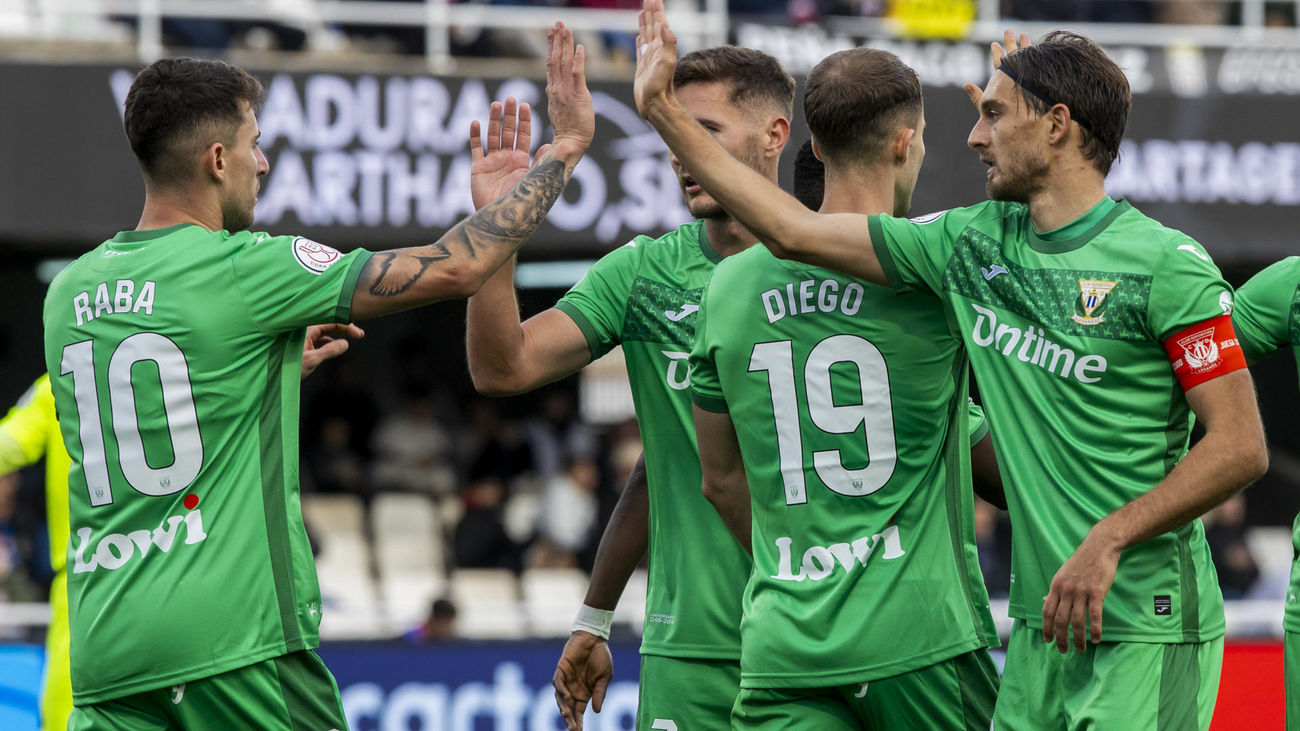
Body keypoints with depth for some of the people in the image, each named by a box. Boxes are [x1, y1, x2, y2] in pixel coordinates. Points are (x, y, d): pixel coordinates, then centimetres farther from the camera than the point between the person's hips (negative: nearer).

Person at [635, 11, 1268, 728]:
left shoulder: (1169, 265, -9)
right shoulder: (973, 244, 10)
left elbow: (1240, 446, -12)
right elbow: (792, 230, 15)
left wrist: (1109, 540, -20)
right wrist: (663, 110, 15)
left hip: (1148, 635, -6)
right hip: (1042, 624, 6)